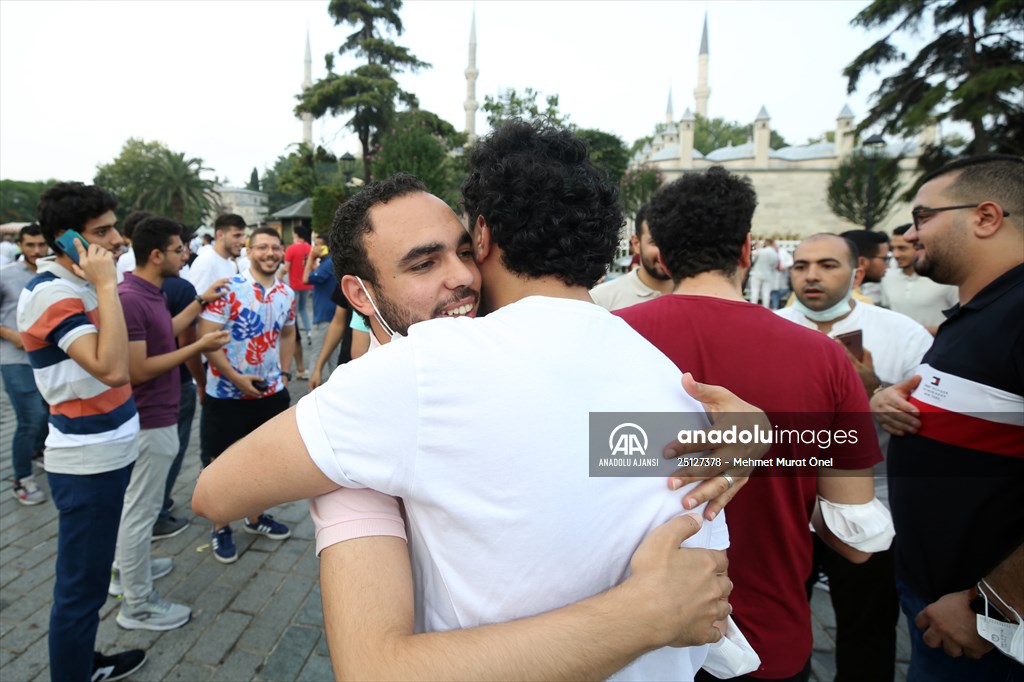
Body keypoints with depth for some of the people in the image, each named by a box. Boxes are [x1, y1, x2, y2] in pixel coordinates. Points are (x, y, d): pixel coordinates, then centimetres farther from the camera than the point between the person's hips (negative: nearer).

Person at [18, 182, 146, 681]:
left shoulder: (76, 285, 9)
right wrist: (107, 286, -28)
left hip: (107, 452, 10)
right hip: (87, 462, -10)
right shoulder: (52, 292, -19)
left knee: (88, 578, 24)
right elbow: (111, 368, -33)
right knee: (80, 587, 5)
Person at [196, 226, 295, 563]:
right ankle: (220, 528, 27)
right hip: (227, 393, -5)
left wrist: (284, 374, 8)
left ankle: (255, 517, 38)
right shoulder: (228, 289, -14)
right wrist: (236, 378, -21)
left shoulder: (287, 294, 3)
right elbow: (206, 338, -17)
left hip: (270, 392, 5)